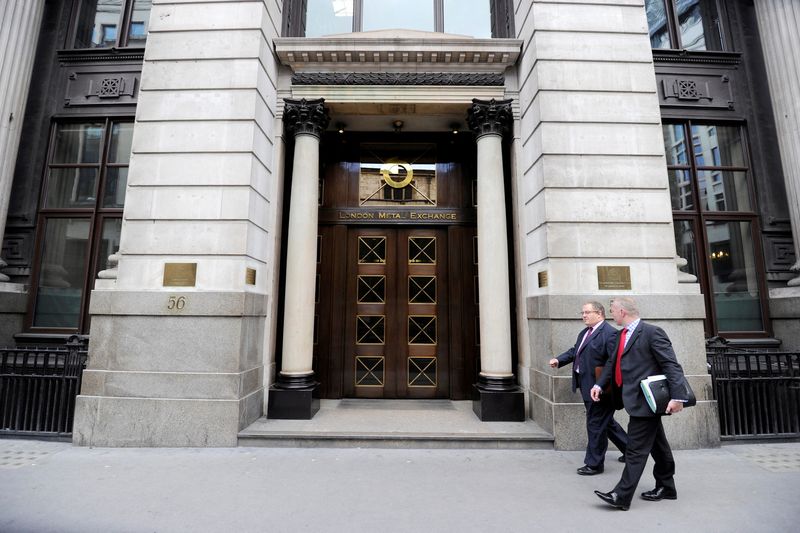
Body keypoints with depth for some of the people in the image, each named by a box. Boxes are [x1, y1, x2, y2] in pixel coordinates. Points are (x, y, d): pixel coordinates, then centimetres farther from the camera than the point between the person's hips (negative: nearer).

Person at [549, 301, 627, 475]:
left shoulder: (609, 333, -19)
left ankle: (594, 464, 22)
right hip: (587, 386, 9)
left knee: (595, 425, 5)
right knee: (606, 422, 24)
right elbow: (574, 351, 15)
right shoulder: (584, 332, 10)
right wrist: (559, 360, 0)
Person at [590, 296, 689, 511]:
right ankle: (666, 487, 37)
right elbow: (612, 362, 12)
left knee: (636, 449, -3)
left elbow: (671, 365, -17)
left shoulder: (652, 332, -14)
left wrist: (676, 396, -23)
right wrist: (599, 384, 3)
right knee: (657, 446, 22)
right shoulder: (622, 334, 11)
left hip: (644, 400, -9)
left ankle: (621, 496, 3)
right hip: (637, 399, 9)